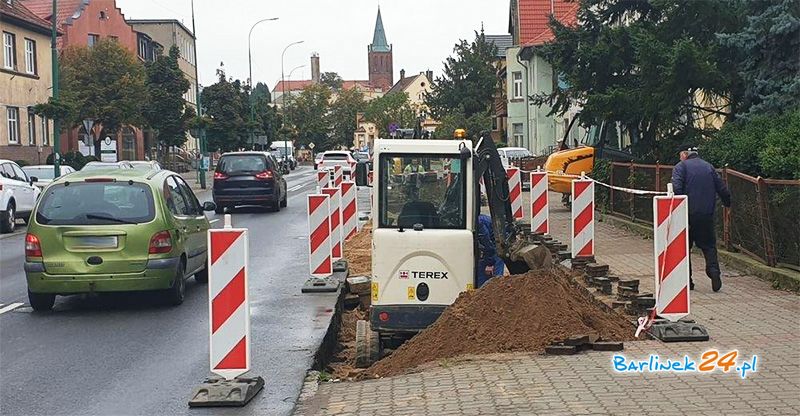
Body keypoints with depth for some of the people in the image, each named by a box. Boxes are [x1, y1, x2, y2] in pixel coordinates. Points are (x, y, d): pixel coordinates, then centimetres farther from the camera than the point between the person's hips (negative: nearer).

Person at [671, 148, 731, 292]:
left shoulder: (681, 166, -1)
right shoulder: (709, 167, 14)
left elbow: (677, 189, -17)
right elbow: (722, 189, 14)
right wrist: (727, 204, 30)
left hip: (687, 214, -3)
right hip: (707, 214, 4)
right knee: (709, 245, 13)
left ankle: (687, 280, 6)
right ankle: (714, 271, -8)